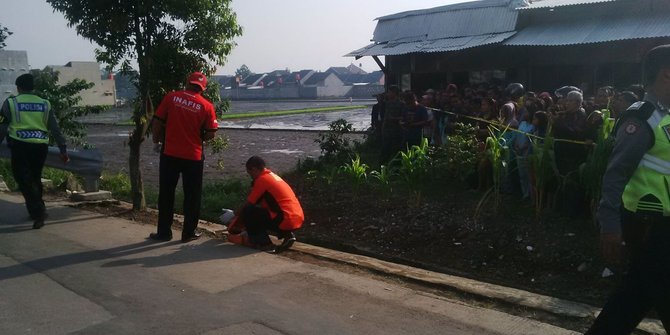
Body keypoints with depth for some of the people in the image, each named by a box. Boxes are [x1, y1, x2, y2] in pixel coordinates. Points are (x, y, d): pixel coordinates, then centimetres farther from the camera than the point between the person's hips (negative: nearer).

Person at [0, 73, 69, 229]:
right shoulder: (45, 104, 9)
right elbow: (55, 129, 7)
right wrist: (63, 150, 9)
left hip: (20, 146, -4)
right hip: (41, 146, 4)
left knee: (24, 181, -2)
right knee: (35, 179, 17)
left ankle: (38, 212, -16)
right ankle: (36, 211, 24)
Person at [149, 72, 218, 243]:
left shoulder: (171, 97, -2)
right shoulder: (206, 106, -5)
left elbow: (156, 123, -2)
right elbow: (210, 134, -5)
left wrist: (156, 141, 12)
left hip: (170, 154, 1)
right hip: (193, 156, -1)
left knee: (166, 194, 11)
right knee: (192, 195, 10)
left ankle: (164, 232, 17)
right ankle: (189, 233, 15)